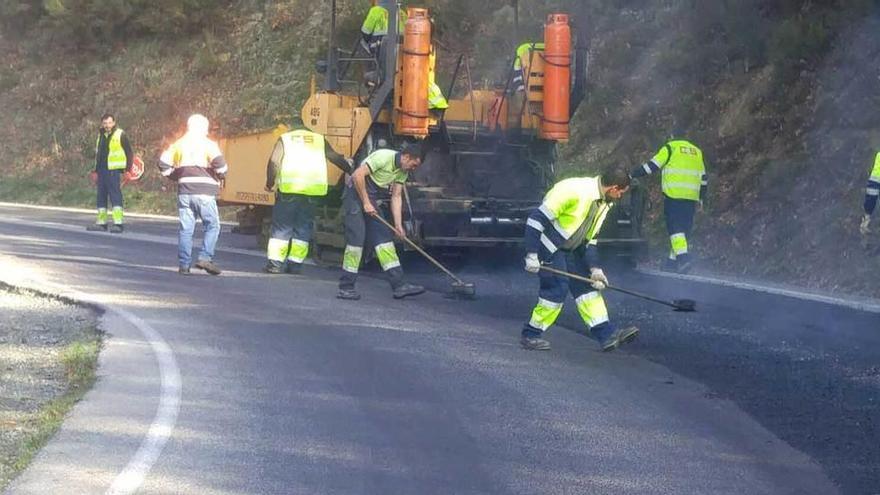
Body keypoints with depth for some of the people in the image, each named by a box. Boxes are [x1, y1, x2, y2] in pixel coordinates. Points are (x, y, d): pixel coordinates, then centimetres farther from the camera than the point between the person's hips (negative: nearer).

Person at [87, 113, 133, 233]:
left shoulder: (120, 135, -5)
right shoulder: (100, 135, 16)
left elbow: (129, 153, -4)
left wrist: (128, 170, -10)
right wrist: (96, 171, 20)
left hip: (113, 171, -8)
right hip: (102, 171, 8)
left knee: (115, 196, -12)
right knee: (101, 196, 10)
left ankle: (118, 223, -15)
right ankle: (101, 222, 18)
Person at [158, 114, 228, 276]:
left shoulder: (178, 144, 12)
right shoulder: (208, 144, -2)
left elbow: (163, 163, 9)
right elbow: (219, 162, -15)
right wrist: (221, 174, 4)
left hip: (184, 192, 4)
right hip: (204, 192, -4)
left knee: (186, 228, 7)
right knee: (212, 226, 4)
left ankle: (184, 264, 4)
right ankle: (205, 258, -10)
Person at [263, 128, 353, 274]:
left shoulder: (284, 139, 13)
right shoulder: (319, 140, 18)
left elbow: (273, 163, -1)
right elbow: (337, 159, 20)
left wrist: (270, 184, 8)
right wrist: (353, 172, 31)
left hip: (288, 190, -2)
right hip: (312, 191, 2)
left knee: (281, 228, 4)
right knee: (303, 229, 12)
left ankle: (275, 263, -3)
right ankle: (295, 265, 10)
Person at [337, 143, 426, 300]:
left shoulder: (403, 171, 6)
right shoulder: (383, 157, -21)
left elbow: (396, 197, 7)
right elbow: (357, 175, -25)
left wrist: (398, 225, -1)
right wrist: (366, 203, -20)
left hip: (372, 202, 9)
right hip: (357, 195, -9)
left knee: (384, 239, 3)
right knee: (356, 239, -11)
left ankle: (398, 285, 2)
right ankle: (345, 288, -6)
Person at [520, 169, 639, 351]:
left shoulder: (603, 203, 0)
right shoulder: (573, 191, -29)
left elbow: (589, 239, 9)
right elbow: (538, 218, -29)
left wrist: (594, 268, 0)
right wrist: (532, 255, -29)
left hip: (570, 247, 9)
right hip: (547, 245, -9)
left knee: (587, 285, 4)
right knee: (557, 288, -13)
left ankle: (606, 333, 4)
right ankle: (530, 335, 0)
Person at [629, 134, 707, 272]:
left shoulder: (670, 147, 3)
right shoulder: (696, 151, 21)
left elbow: (652, 166, -2)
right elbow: (703, 178, 23)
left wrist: (633, 175, 5)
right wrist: (701, 198, 31)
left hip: (674, 194, -5)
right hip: (692, 197, 5)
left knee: (674, 226, -9)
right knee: (685, 228, 9)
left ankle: (683, 256, -26)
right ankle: (673, 261, 9)